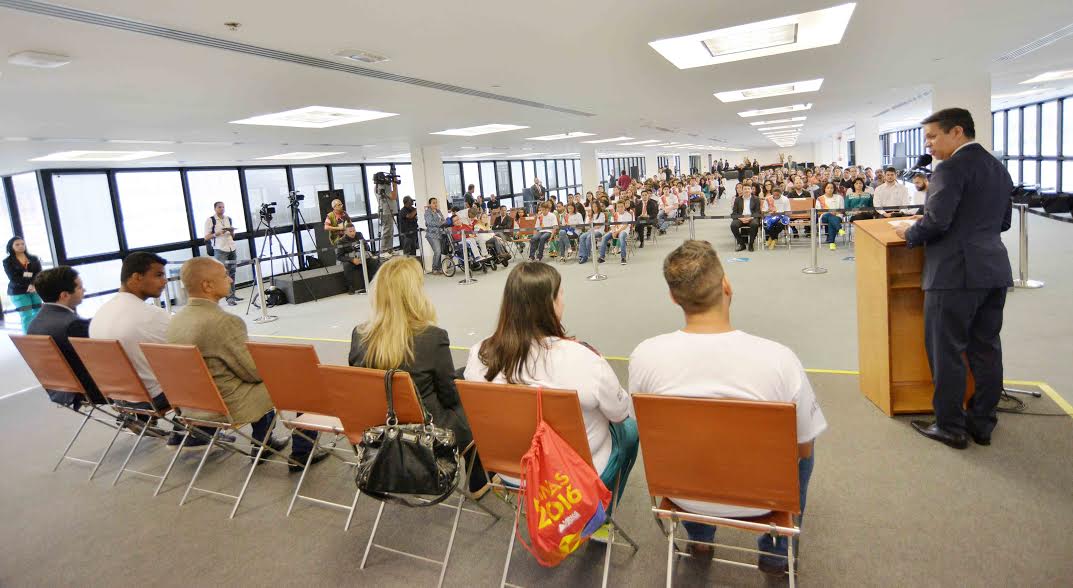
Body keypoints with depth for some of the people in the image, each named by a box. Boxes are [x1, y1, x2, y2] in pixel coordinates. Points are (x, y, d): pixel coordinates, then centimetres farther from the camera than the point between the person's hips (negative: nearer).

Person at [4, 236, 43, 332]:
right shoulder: (7, 261, 1)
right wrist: (29, 285, -17)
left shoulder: (34, 259, 9)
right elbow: (13, 278, -8)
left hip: (35, 290, 3)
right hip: (18, 292, -3)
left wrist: (33, 285, -20)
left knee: (38, 315, 2)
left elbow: (39, 274, -2)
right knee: (26, 317, -6)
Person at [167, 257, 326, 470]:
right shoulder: (223, 321, -27)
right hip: (229, 407, -8)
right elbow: (254, 372, -18)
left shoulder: (175, 321, 0)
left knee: (262, 373, 32)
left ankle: (262, 443, 41)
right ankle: (302, 453, 18)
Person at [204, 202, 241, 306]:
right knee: (224, 274, -9)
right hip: (220, 250, -5)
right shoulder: (210, 220, -1)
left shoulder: (229, 219, 16)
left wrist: (231, 232, -1)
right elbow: (206, 237, -3)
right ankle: (229, 297, -11)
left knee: (232, 273, 6)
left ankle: (232, 295, 12)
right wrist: (218, 233, -16)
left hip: (232, 248, 5)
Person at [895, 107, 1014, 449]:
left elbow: (936, 221, -20)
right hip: (994, 269, 9)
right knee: (986, 349, 13)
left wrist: (909, 235, -2)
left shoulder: (952, 168, -13)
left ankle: (950, 427, 9)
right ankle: (983, 424, 23)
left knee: (947, 352, 1)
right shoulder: (999, 168, 16)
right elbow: (1003, 222, 22)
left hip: (956, 272, -9)